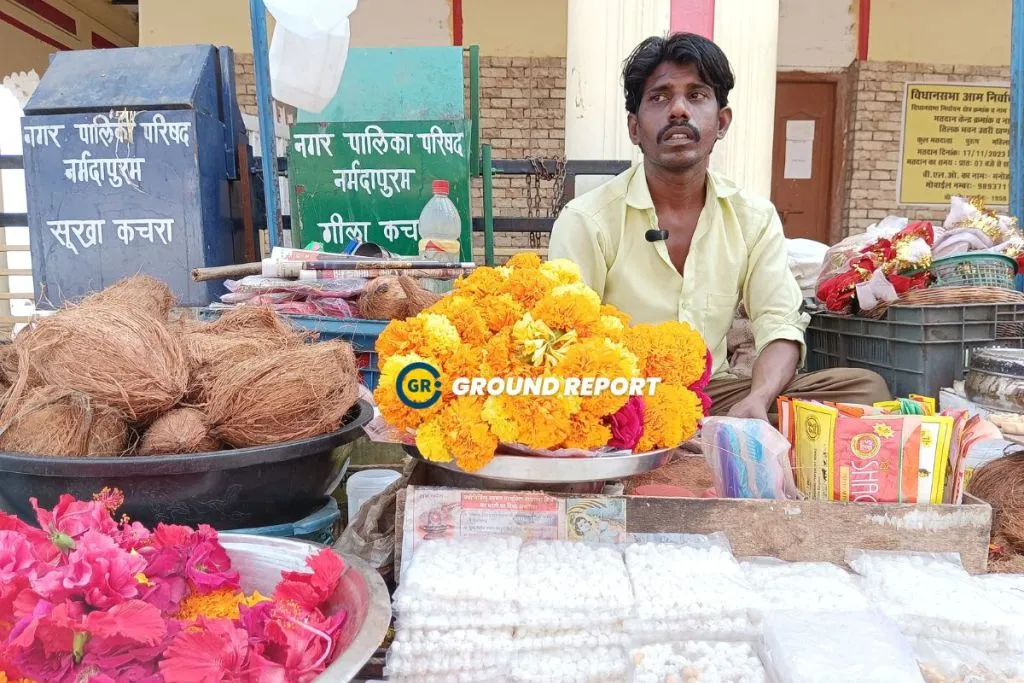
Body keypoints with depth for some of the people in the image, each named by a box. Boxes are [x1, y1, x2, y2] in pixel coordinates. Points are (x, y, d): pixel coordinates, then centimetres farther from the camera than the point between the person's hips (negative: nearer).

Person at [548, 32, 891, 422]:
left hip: (715, 396, 4)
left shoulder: (755, 218, 4)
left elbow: (780, 325, 0)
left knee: (864, 387, -13)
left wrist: (756, 401, -23)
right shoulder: (586, 221, -9)